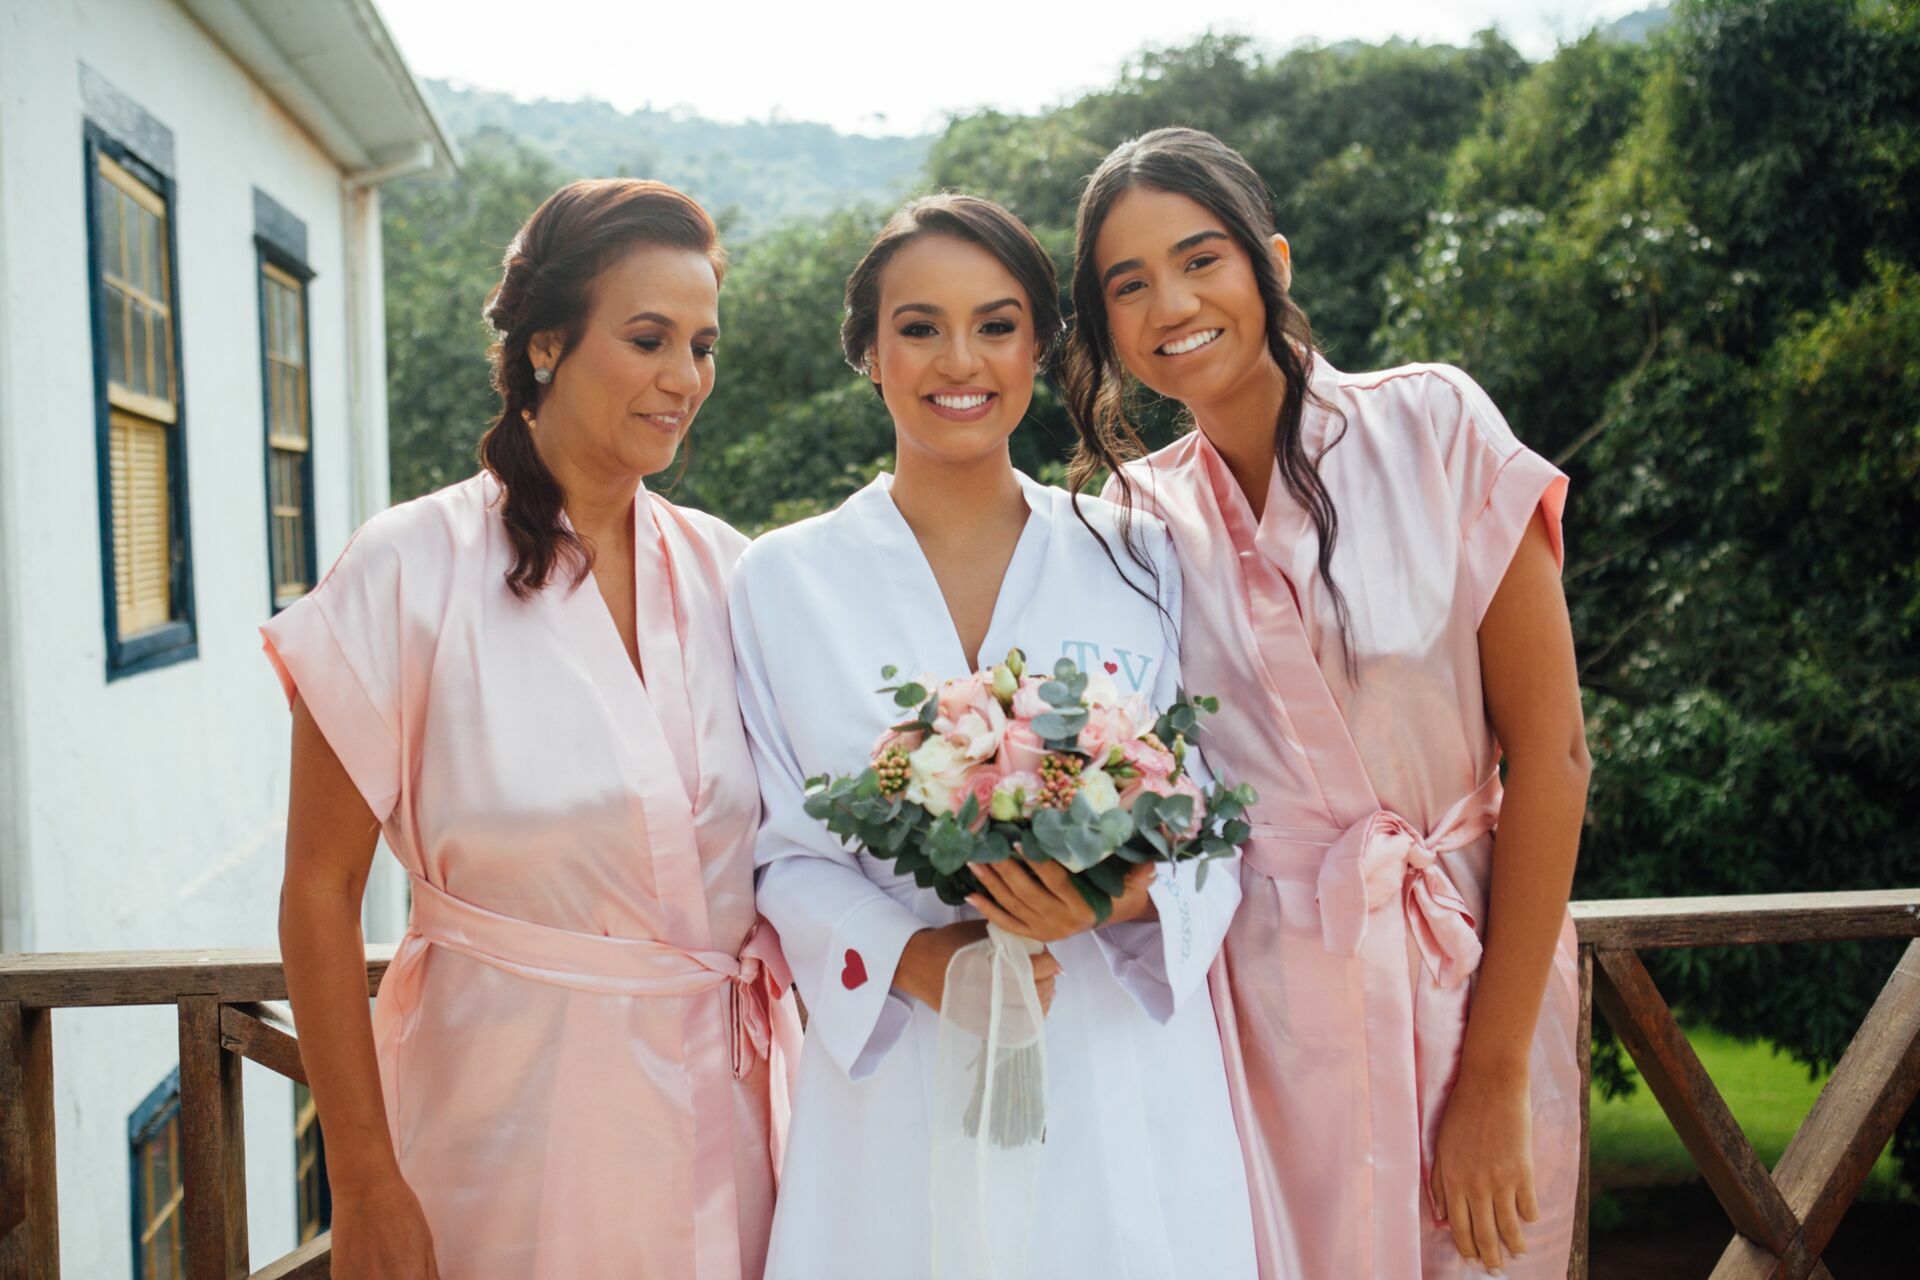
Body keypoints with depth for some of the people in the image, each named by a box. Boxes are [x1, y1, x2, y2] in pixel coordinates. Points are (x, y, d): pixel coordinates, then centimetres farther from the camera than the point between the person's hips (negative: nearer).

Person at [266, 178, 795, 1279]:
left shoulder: (724, 570, 1)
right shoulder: (414, 569, -11)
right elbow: (320, 892, -9)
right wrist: (366, 1188, -9)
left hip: (718, 1114, 4)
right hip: (505, 1106, -4)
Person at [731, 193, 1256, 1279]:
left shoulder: (1138, 561, 3)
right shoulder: (784, 581, 2)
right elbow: (784, 852, 0)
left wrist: (1125, 896, -18)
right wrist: (907, 958, -17)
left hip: (1120, 1078, 1)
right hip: (898, 1088, 0)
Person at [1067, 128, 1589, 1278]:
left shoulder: (1434, 429, -7)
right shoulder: (1137, 518, 2)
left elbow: (1550, 754, -9)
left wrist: (1496, 1077, -11)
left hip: (1468, 987, -1)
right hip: (1254, 1008, 2)